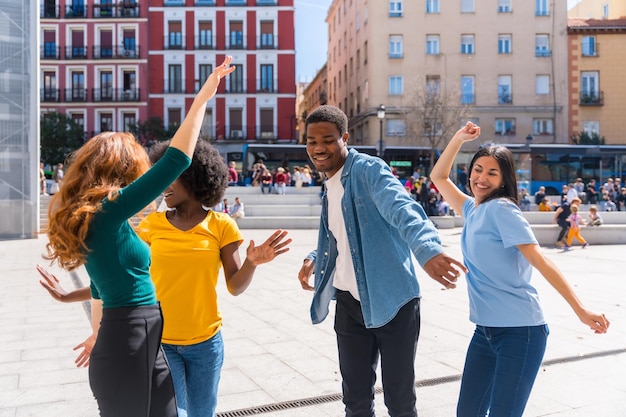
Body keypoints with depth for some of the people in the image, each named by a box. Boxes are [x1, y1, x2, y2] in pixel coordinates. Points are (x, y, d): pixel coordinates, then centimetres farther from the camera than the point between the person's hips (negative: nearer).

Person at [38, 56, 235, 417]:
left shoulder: (96, 217, 10)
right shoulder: (107, 212, -17)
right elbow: (176, 160, -23)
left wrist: (100, 335, 31)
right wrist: (203, 97, -17)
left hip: (140, 343, 9)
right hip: (129, 349, -9)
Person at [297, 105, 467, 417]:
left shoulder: (368, 170, -12)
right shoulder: (330, 187, 12)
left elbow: (402, 209, -32)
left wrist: (427, 249, -51)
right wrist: (314, 259, 9)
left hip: (392, 301, -7)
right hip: (349, 303, 7)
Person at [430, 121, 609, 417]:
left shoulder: (501, 209, -13)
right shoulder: (472, 209, 10)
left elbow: (540, 260, -18)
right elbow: (438, 177, 20)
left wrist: (580, 309, -25)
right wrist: (459, 139, 11)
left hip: (519, 332, -8)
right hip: (485, 330, 8)